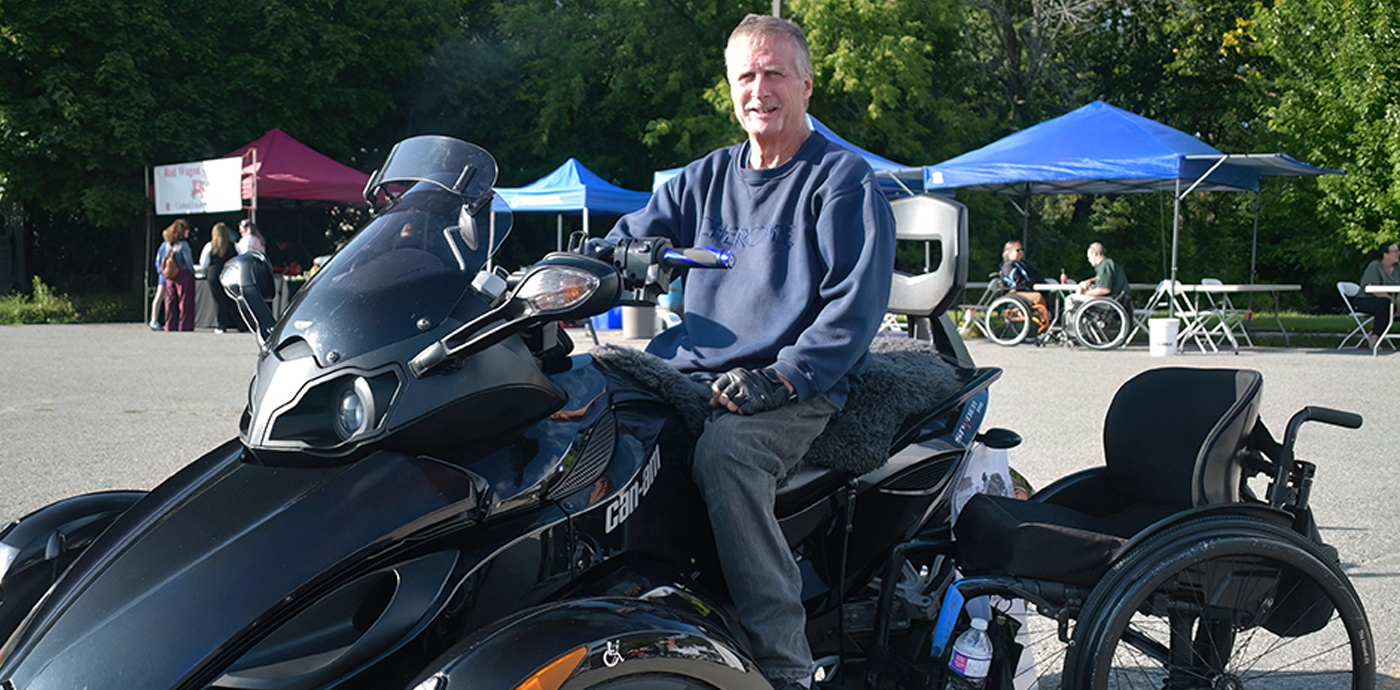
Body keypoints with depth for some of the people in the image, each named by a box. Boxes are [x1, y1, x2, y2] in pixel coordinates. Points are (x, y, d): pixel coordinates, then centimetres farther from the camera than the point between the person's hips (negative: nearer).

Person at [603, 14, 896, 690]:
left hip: (798, 390, -6)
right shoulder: (706, 178, 19)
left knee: (723, 452, -35)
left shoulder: (844, 181, 1)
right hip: (689, 375, 6)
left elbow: (857, 302, -9)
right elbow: (624, 245, 15)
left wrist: (781, 378, -20)